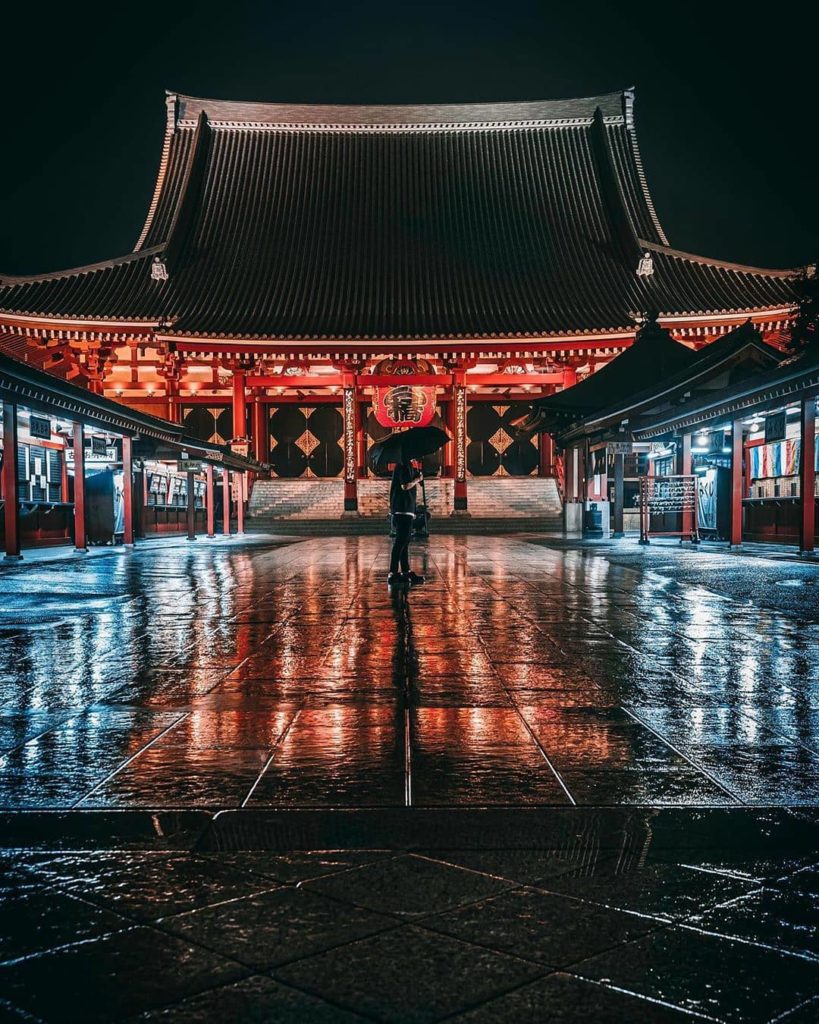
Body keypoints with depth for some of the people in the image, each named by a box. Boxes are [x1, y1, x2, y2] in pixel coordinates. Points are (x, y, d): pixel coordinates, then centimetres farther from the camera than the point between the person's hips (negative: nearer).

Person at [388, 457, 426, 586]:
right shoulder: (404, 465, -12)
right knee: (400, 542, -10)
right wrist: (417, 479, -7)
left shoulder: (404, 465, 19)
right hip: (403, 509, -10)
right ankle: (393, 573, -11)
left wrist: (416, 477, 13)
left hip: (405, 509, 10)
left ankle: (406, 572, 17)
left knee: (404, 541, 12)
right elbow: (405, 486, -21)